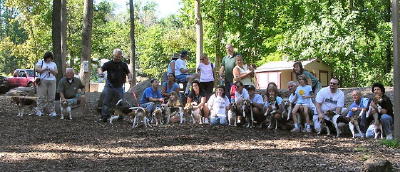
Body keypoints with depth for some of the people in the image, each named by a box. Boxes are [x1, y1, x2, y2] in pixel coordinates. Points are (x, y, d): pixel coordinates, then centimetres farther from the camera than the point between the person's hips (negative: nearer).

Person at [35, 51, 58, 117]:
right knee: (41, 97, -7)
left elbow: (56, 72, 11)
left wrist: (51, 70, -8)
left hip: (52, 82, 3)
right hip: (42, 81, -3)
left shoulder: (54, 64, 17)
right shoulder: (40, 62, 8)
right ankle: (39, 111, -5)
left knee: (51, 97, 0)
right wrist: (44, 69, -13)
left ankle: (52, 111, 3)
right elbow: (36, 69, -5)